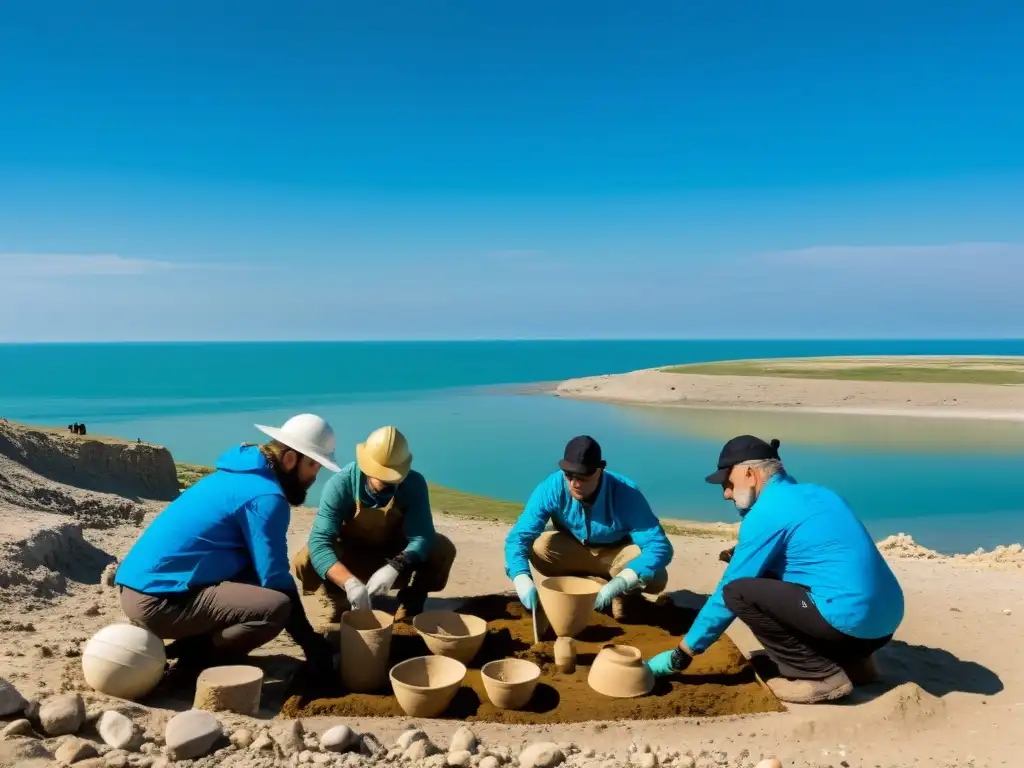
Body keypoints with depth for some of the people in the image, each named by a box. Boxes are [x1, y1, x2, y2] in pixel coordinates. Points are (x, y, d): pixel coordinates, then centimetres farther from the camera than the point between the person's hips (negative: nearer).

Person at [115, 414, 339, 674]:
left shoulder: (243, 475, 14)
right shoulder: (266, 495, -14)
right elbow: (275, 578, -15)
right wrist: (311, 641, -4)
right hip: (159, 599, -10)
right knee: (277, 607, -22)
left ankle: (189, 646, 8)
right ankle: (192, 660, -4)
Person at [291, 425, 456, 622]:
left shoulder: (414, 483, -24)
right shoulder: (341, 483, -29)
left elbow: (422, 537, -30)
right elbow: (319, 541, -37)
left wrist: (395, 567, -50)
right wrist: (349, 582, -53)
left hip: (396, 559, 1)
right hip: (350, 557, 0)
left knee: (443, 548, -27)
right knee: (304, 562, -30)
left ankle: (410, 606, -2)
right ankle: (340, 604, 2)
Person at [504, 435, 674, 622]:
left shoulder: (626, 494, -32)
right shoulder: (551, 487, -28)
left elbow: (660, 547, -35)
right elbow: (519, 536, -28)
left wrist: (621, 582, -49)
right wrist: (523, 580, -47)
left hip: (618, 553, -2)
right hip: (573, 551, 2)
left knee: (655, 578, -32)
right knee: (539, 548, -29)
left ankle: (626, 592, 3)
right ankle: (598, 583, -8)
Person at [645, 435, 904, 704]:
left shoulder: (766, 513, -9)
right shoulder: (815, 493, 15)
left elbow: (728, 593, -6)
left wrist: (681, 654, 3)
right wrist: (743, 557, 17)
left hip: (851, 621, -9)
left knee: (739, 592, -10)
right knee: (769, 581, 23)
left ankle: (821, 675, -3)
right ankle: (852, 660, 16)